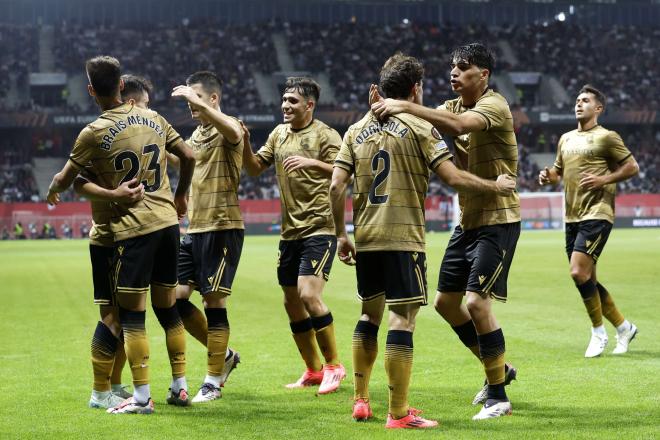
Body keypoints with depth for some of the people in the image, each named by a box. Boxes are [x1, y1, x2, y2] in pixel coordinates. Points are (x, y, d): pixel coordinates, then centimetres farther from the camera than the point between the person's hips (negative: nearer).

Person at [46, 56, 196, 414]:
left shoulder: (94, 132, -8)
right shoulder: (153, 119, 7)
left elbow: (65, 179, 2)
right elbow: (189, 157, 14)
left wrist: (52, 191, 25)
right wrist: (180, 196, 29)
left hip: (132, 228, -6)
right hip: (167, 221, 6)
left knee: (132, 314, -1)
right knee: (167, 306, 14)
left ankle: (142, 396, -1)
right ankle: (180, 385, 19)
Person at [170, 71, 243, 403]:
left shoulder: (227, 129, -9)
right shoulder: (196, 134, 17)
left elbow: (233, 131, -34)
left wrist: (200, 103, -41)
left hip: (222, 227, -8)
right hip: (195, 227, 9)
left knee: (214, 301, -5)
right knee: (177, 297, 5)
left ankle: (213, 382, 4)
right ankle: (223, 355, 22)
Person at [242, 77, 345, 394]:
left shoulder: (325, 135, -8)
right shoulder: (279, 133, 13)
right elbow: (254, 168, 16)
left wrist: (311, 162, -30)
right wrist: (245, 144, -2)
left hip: (319, 228, -7)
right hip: (290, 231, 7)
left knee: (308, 295, -18)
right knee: (292, 302, 9)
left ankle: (334, 365, -3)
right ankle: (313, 371, 22)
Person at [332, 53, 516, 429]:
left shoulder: (357, 130, 10)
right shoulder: (419, 128, -5)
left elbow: (337, 185, 6)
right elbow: (453, 176, -12)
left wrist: (341, 235, 14)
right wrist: (497, 186, 2)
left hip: (365, 239, 6)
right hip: (404, 238, -6)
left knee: (370, 314, 19)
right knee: (403, 318, -4)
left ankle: (361, 401, 23)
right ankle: (399, 413, -4)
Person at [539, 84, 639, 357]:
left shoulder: (606, 137, -3)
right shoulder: (566, 139, 17)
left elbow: (632, 167, -3)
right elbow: (559, 171, 28)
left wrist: (603, 179, -14)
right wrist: (548, 176, 5)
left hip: (597, 214, -8)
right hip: (572, 217, 8)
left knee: (579, 272, -18)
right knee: (587, 279, 7)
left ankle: (598, 332, -3)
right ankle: (623, 327, 23)